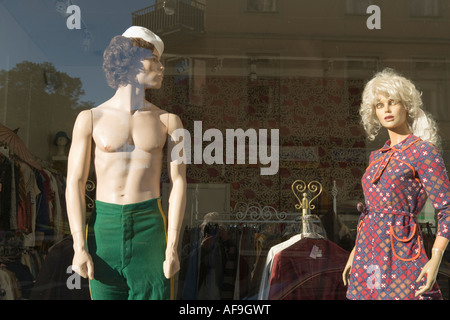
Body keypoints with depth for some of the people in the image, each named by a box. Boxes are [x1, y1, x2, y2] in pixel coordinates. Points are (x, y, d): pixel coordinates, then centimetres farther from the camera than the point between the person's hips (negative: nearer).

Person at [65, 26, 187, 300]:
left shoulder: (168, 121, 5)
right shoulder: (91, 119, 4)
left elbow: (179, 183, -1)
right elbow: (75, 184, 1)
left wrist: (172, 248, -9)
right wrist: (79, 247, -8)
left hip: (149, 226, 0)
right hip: (104, 226, 0)